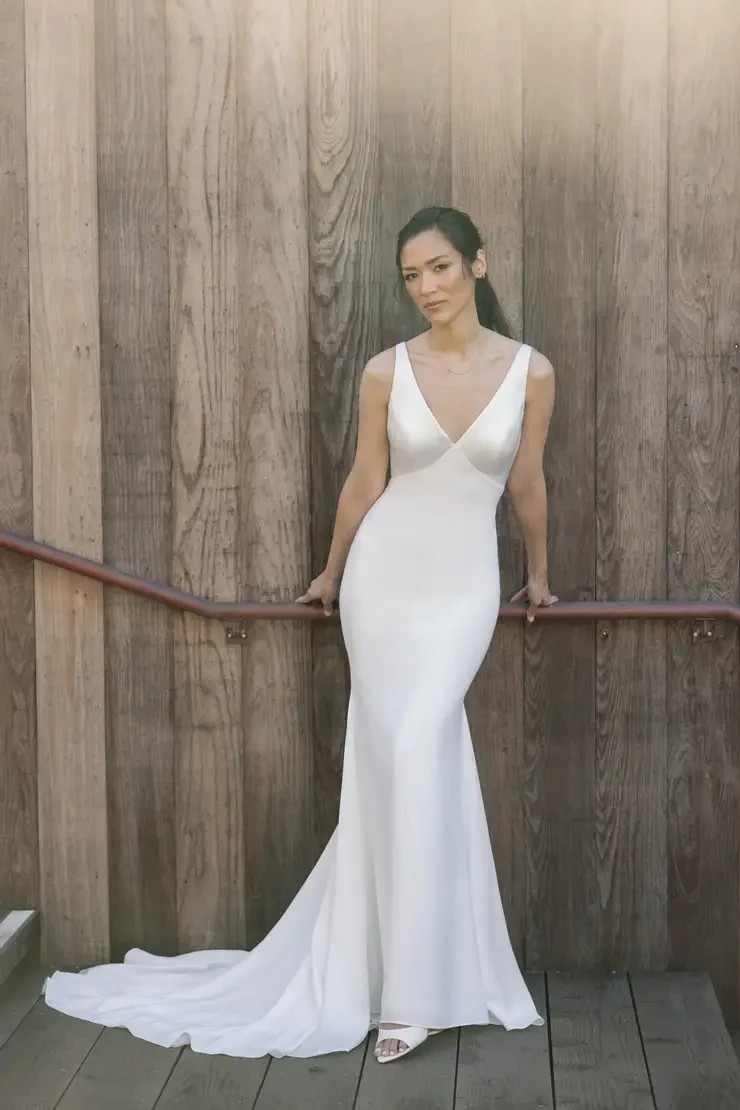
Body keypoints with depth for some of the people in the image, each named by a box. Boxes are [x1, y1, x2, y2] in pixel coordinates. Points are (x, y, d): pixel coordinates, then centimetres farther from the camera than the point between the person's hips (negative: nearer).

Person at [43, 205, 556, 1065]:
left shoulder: (531, 372, -4)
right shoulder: (386, 372, -3)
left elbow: (527, 485, 10)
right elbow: (364, 485, 9)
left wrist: (539, 573, 21)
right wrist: (330, 575, 18)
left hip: (463, 587, -1)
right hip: (384, 575, 1)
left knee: (416, 753, -14)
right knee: (401, 762, 0)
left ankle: (412, 986, -3)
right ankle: (419, 981, 11)